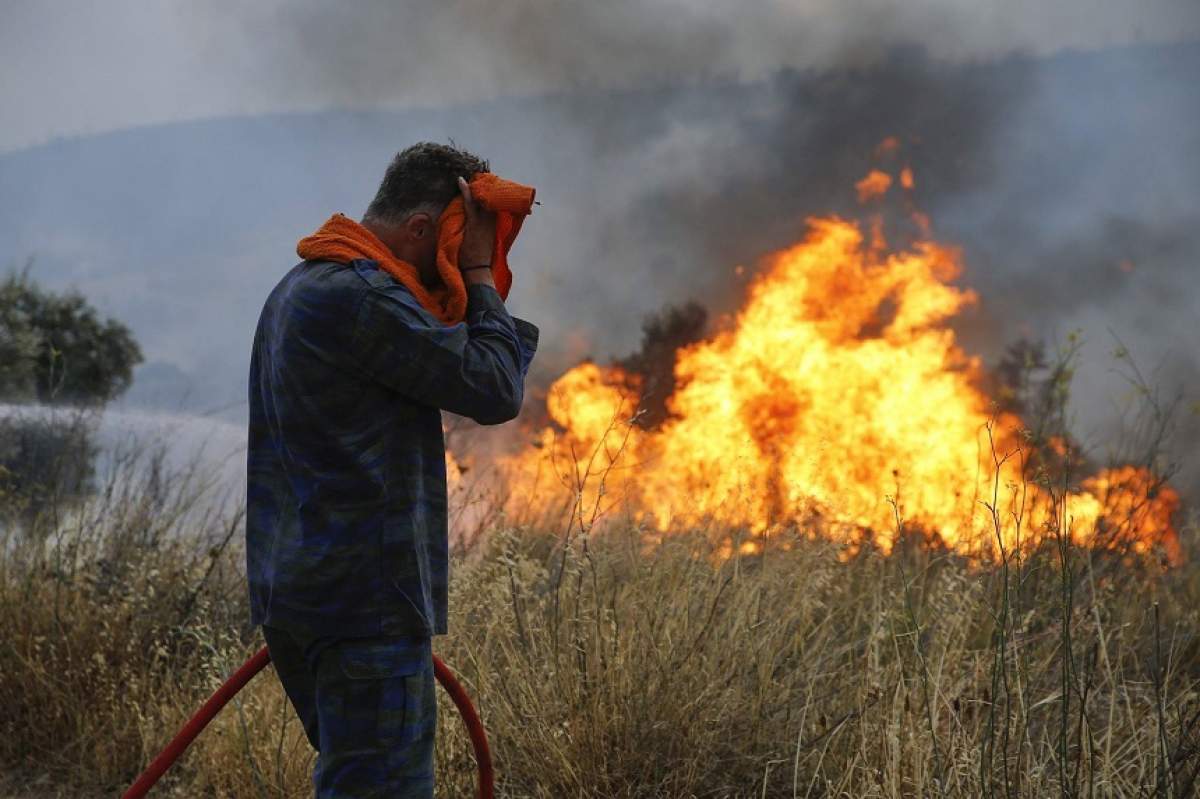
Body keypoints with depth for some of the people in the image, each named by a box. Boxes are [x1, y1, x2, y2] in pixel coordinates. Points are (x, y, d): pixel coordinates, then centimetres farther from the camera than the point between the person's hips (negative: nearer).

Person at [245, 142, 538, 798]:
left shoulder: (302, 287, 17)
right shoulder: (359, 297, -18)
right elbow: (496, 390, -14)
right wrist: (478, 275, -6)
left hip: (303, 590, 11)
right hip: (366, 598, -11)